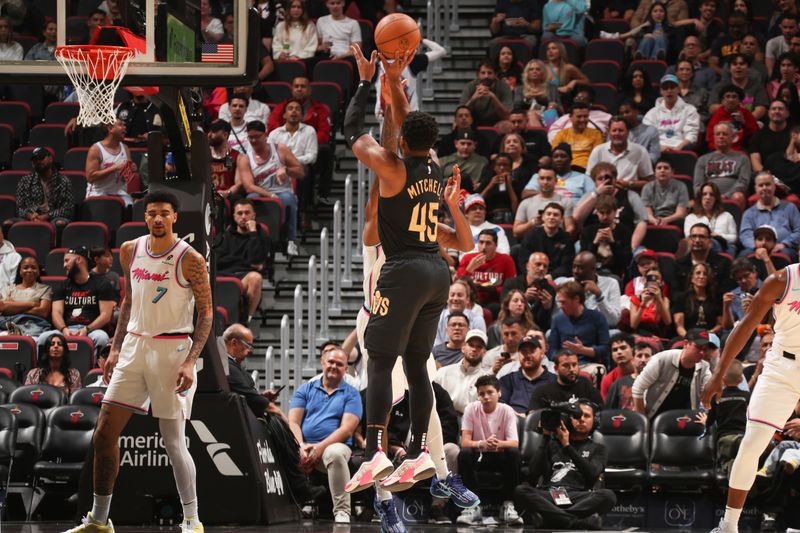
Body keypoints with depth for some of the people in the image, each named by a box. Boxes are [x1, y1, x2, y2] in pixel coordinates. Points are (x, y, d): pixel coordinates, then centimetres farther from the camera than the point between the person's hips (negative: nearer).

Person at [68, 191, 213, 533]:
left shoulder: (190, 260, -9)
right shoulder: (130, 251, 8)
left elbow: (206, 313, -7)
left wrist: (190, 361, -17)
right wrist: (116, 348, 15)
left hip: (172, 349, -6)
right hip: (134, 346, 6)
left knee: (173, 440, -6)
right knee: (105, 433, 2)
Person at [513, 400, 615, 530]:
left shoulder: (597, 449, 24)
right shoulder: (553, 443, 26)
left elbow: (592, 473, 1)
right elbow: (534, 473, 9)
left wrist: (567, 446, -3)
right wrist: (546, 437, 7)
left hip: (578, 498, -1)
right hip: (548, 496, 1)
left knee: (608, 495, -33)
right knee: (521, 491, -32)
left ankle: (546, 519, -41)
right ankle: (580, 522, -41)